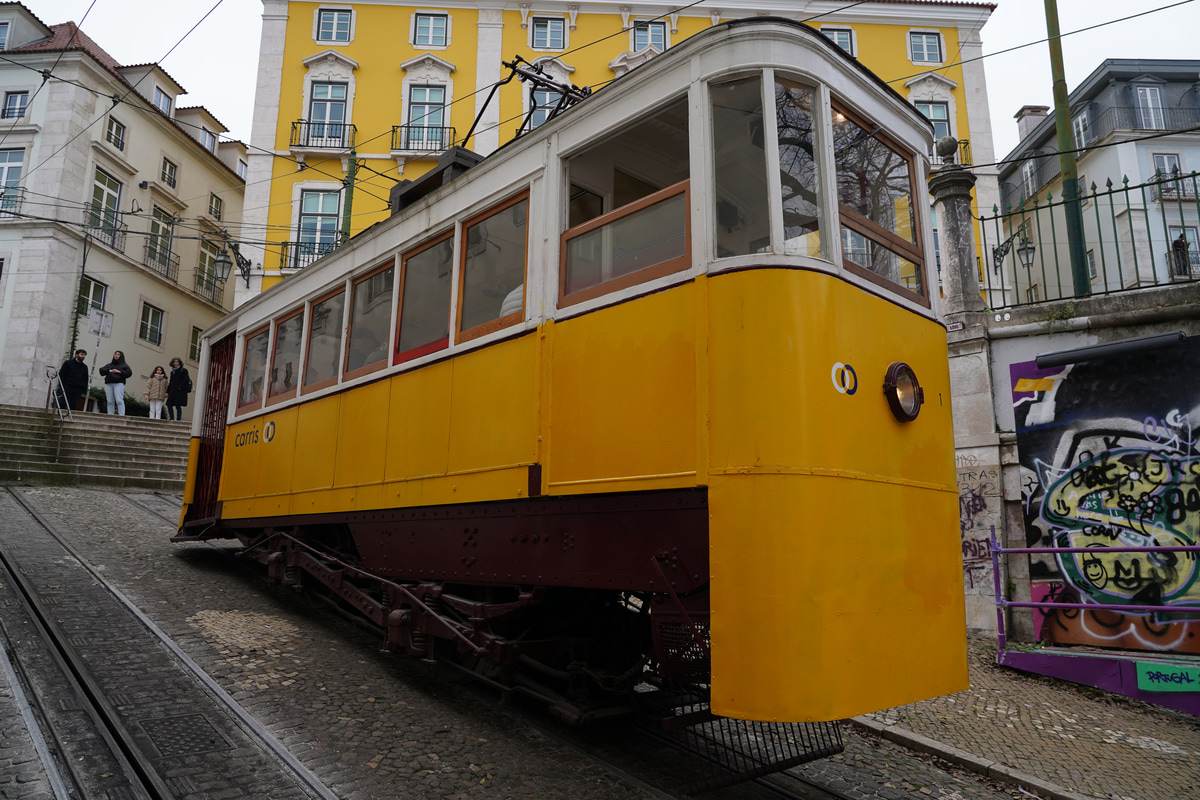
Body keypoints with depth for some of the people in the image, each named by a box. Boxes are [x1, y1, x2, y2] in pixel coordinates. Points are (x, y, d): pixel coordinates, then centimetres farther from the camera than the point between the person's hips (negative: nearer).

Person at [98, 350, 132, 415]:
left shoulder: (124, 365, 16)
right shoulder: (109, 365, 27)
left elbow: (129, 373, 1)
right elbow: (101, 371, 14)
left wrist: (119, 372, -10)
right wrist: (109, 371, -4)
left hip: (119, 384, -4)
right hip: (108, 384, 4)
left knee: (119, 400, -16)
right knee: (110, 401, -4)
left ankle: (121, 415, -21)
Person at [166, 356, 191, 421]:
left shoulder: (183, 370, -2)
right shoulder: (172, 371, 18)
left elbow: (186, 381, -9)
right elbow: (170, 382, 20)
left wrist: (180, 388, -19)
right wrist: (167, 392, 15)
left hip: (180, 391, -7)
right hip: (173, 391, 7)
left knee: (178, 406, -9)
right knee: (169, 405, 2)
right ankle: (172, 420, 7)